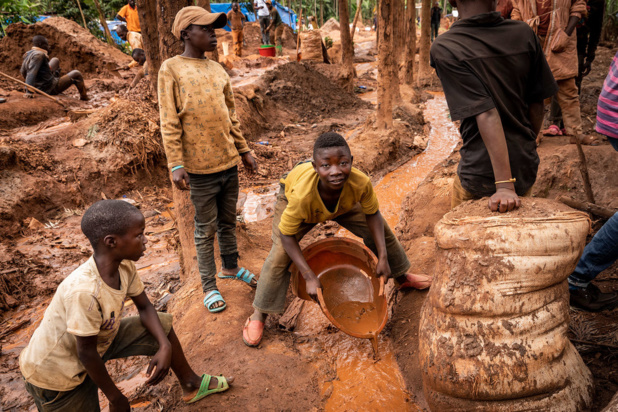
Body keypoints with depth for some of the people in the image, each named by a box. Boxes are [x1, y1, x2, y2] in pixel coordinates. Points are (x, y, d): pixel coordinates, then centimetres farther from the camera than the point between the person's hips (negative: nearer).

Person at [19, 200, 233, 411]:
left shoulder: (125, 266, -15)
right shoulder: (84, 291, -38)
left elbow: (145, 308, 0)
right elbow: (86, 352, -27)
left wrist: (165, 347, -15)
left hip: (101, 339, 7)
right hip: (56, 374, -7)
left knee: (162, 324, 5)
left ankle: (191, 385, 24)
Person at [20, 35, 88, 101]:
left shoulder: (29, 54, 2)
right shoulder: (38, 55, -25)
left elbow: (23, 71, 12)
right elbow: (31, 72, -36)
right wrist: (29, 91, -44)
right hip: (50, 89, -9)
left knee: (55, 60, 22)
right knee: (76, 74, 7)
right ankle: (84, 96, 25)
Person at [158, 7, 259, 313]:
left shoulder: (218, 70, 11)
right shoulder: (171, 69, -6)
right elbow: (169, 123, -11)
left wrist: (244, 150, 16)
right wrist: (176, 165, -16)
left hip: (229, 162, 5)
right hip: (201, 167, -5)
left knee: (228, 221, 17)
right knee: (206, 229, 5)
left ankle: (231, 267, 36)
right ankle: (209, 286, 18)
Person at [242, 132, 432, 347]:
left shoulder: (360, 183, -41)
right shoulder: (301, 195, -47)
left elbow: (372, 214, -19)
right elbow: (286, 234, -32)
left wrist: (383, 257, -21)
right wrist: (309, 277, -34)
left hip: (343, 201, 3)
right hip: (291, 198, -3)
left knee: (381, 231, 4)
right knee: (280, 254, -17)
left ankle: (402, 277, 34)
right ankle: (258, 315, 4)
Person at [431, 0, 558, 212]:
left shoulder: (443, 49, -19)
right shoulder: (524, 34, -5)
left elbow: (486, 114, -25)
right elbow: (536, 104, 1)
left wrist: (504, 185, -25)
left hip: (480, 178, -4)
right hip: (526, 170, 5)